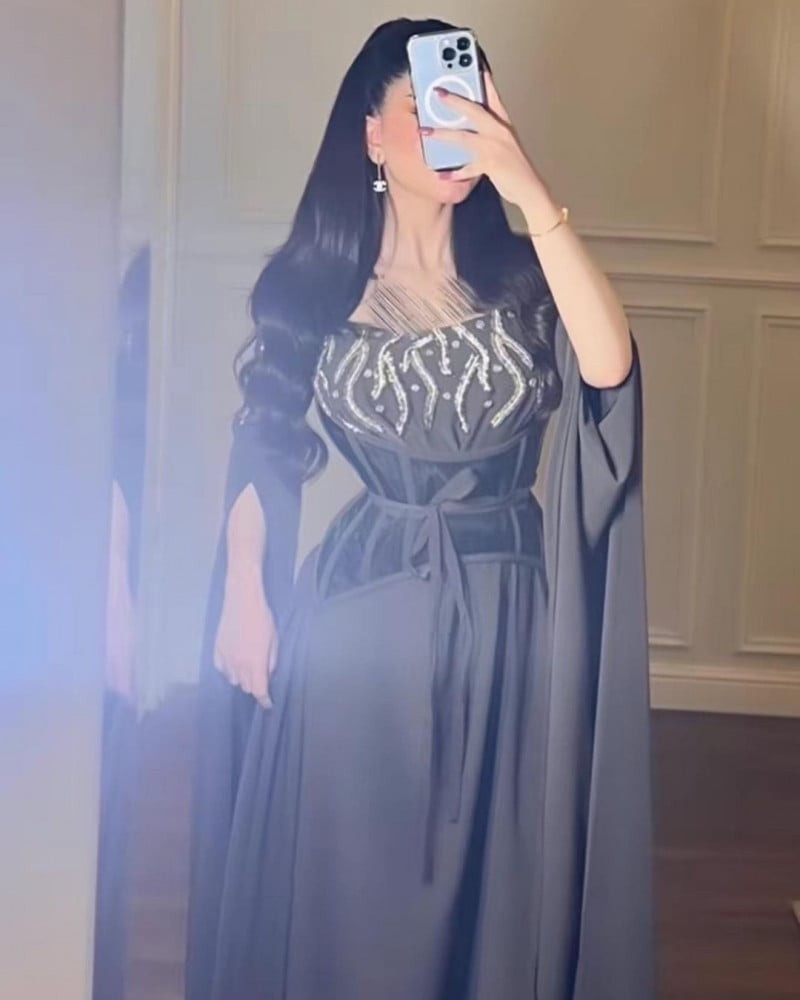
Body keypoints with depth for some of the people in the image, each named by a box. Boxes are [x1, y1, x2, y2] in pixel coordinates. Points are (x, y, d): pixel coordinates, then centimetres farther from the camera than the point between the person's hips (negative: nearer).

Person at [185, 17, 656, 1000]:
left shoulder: (516, 277, 0)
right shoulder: (309, 283, -1)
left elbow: (609, 366, -20)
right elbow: (261, 450, 3)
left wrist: (529, 191, -25)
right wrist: (245, 598, -3)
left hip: (507, 605, 2)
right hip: (365, 608, -1)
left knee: (504, 871, 13)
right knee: (350, 878, 11)